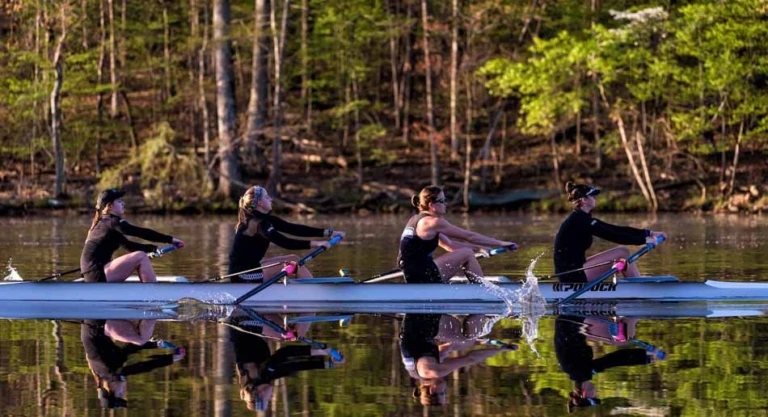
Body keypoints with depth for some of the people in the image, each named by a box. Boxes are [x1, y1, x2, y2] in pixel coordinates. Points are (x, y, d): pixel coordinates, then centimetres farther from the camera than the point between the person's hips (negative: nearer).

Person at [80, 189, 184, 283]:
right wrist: (170, 239, -12)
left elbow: (129, 245, 22)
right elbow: (141, 233, -15)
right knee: (141, 257, -15)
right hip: (98, 275, -10)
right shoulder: (112, 222, -10)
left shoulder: (102, 223, 20)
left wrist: (153, 248, 10)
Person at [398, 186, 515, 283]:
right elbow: (469, 236, -7)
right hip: (426, 279, -10)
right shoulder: (433, 222, -11)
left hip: (412, 278, 10)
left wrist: (479, 248, 18)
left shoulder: (416, 220, 18)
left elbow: (449, 245, 21)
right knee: (467, 254, -2)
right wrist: (500, 243, 0)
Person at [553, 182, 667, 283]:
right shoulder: (579, 220, -16)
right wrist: (644, 240, -16)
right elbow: (613, 236, -20)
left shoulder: (583, 219, 15)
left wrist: (649, 233, 6)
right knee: (622, 253, -9)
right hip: (572, 275, -10)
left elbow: (615, 229, 12)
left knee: (623, 253, 10)